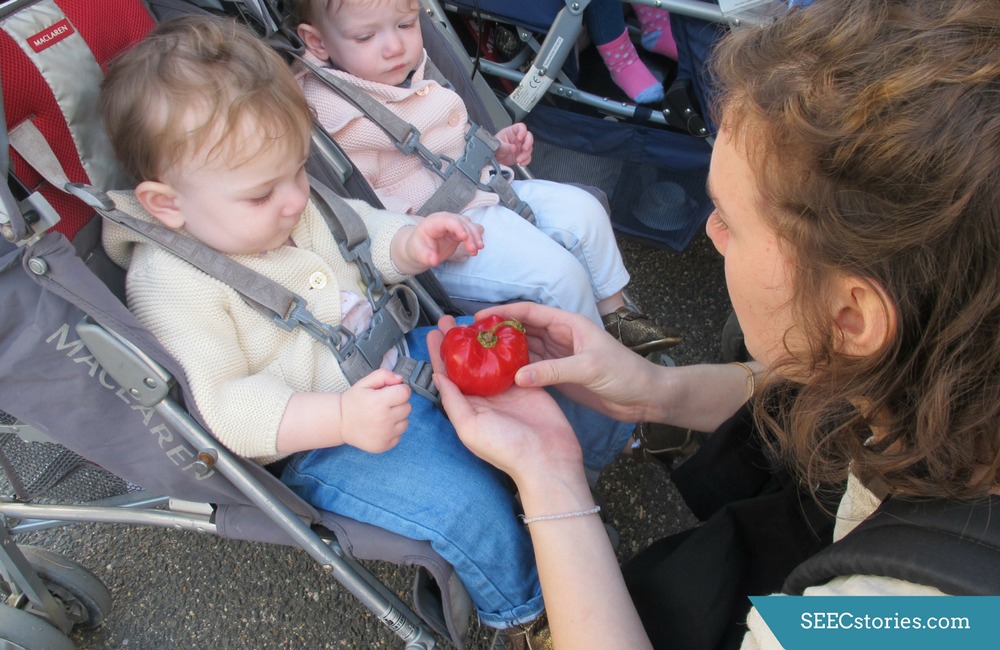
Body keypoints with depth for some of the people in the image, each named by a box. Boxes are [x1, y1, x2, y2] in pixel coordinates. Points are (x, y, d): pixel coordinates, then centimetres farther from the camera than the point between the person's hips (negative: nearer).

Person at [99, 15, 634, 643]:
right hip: (316, 442, -7)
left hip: (398, 356, 8)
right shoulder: (169, 285, -22)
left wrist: (411, 243, -9)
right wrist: (341, 419, -39)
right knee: (470, 503, -25)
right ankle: (524, 604, 7)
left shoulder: (291, 200, 0)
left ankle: (604, 433, 37)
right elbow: (224, 405, -26)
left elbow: (358, 232, 14)